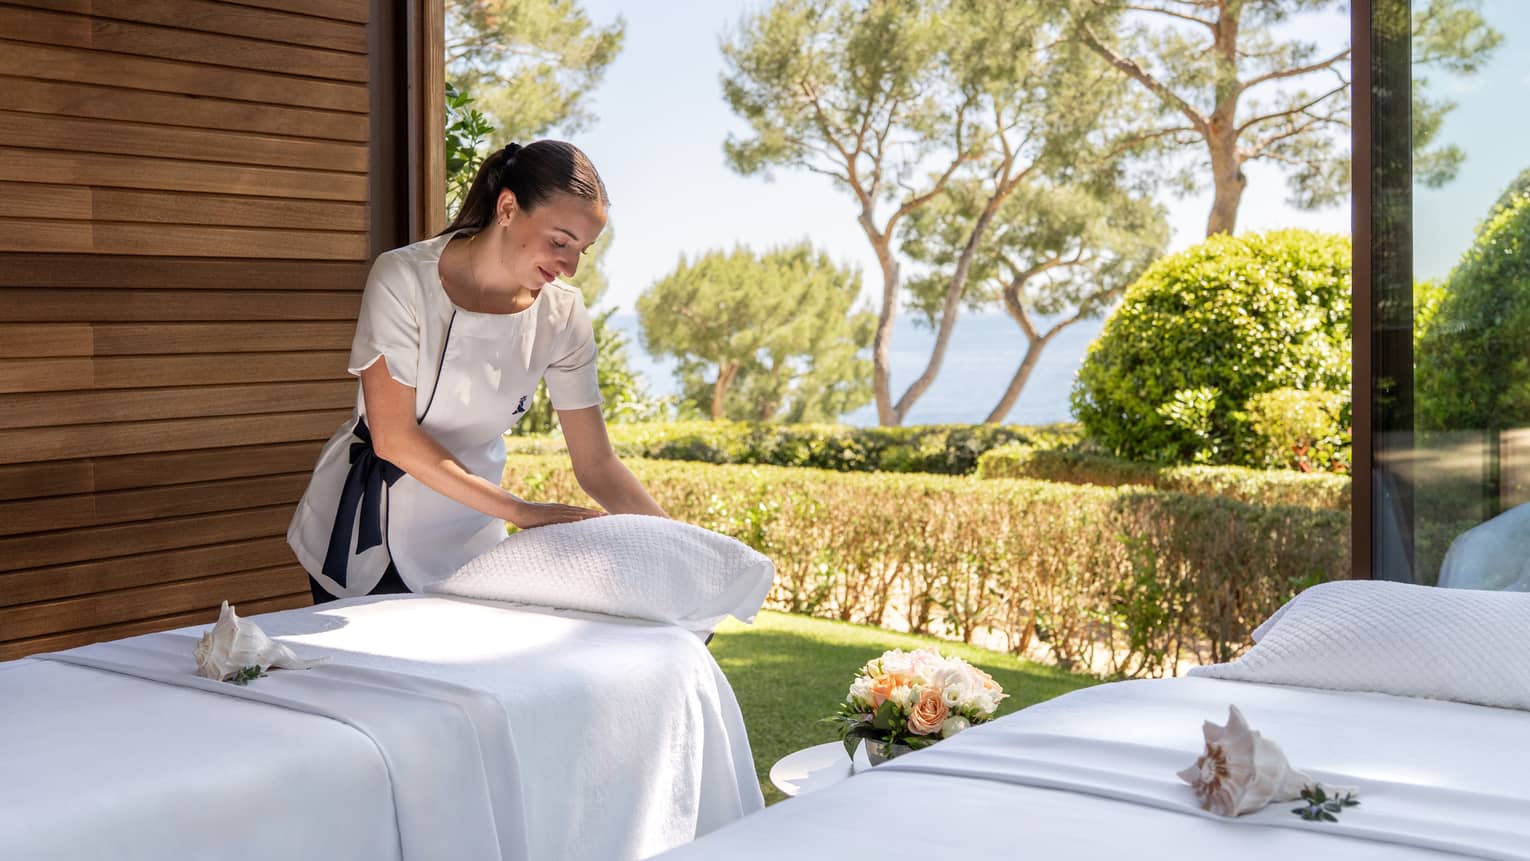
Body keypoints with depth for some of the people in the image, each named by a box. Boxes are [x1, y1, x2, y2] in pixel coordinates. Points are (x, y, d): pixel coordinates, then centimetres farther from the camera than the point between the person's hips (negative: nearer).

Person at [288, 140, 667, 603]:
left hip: (465, 541, 3)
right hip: (366, 531, -2)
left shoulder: (563, 316, -11)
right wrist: (520, 511, -29)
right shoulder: (403, 278, -21)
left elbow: (596, 465, -11)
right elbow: (393, 438, -24)